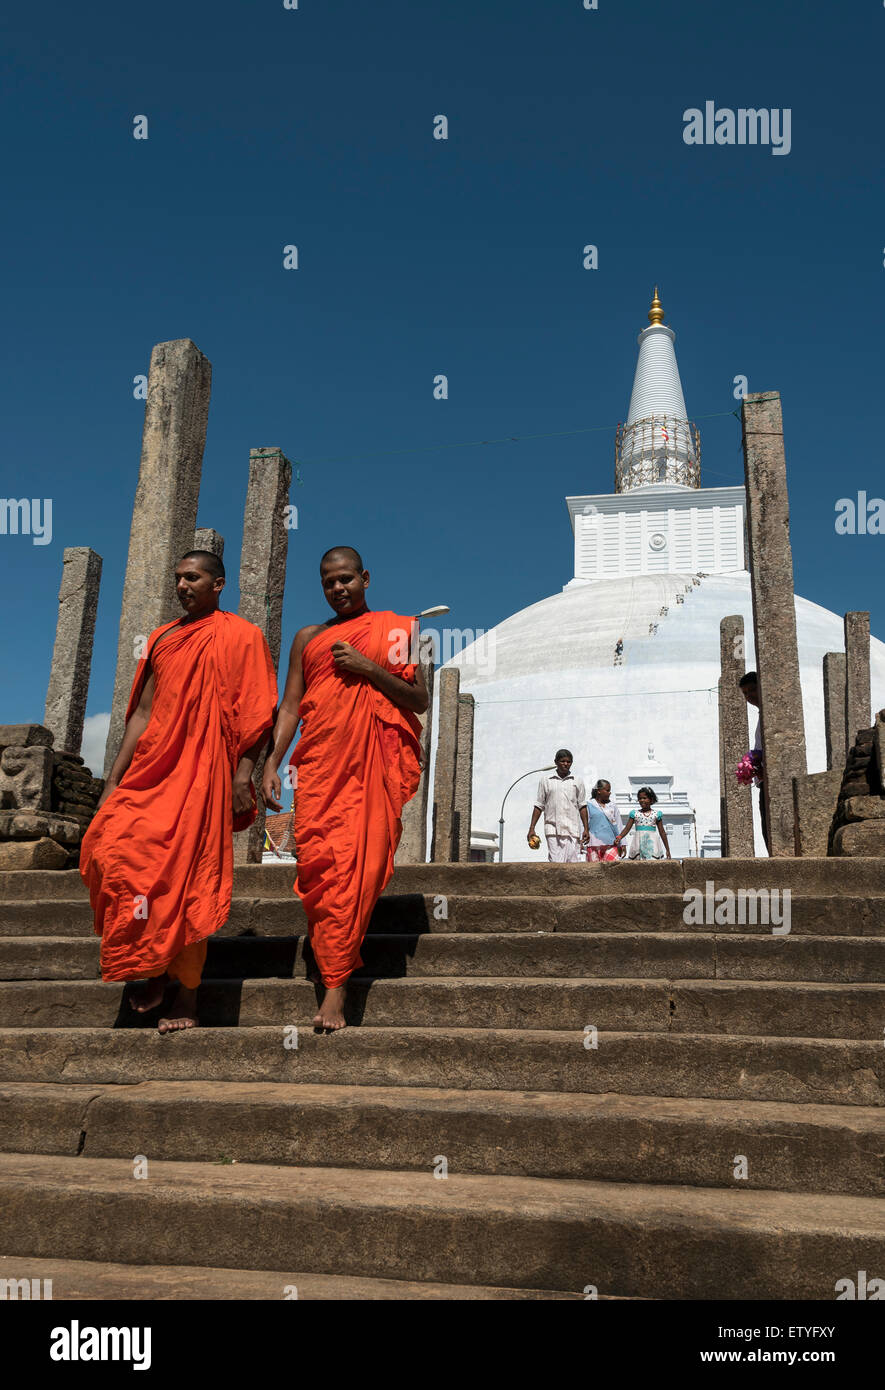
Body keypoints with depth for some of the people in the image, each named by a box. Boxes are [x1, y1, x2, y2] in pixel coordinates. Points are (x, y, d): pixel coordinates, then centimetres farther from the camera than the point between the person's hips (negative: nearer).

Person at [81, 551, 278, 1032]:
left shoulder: (241, 635, 3)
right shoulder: (163, 639, 20)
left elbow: (256, 712, -5)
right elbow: (143, 713, 18)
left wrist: (244, 773, -16)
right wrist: (113, 779, 12)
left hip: (202, 773, -5)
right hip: (151, 768, 6)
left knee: (187, 878, -6)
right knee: (109, 844, -11)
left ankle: (186, 997, 4)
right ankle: (154, 970, 4)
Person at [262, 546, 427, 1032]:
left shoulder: (395, 630, 13)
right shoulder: (309, 638, 21)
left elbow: (419, 700, 7)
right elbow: (290, 706, 15)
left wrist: (367, 668, -5)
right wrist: (271, 764, 3)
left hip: (374, 762, -2)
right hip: (319, 763, 3)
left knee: (360, 864, -11)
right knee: (318, 862, -8)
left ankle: (335, 982, -8)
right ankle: (337, 971, 3)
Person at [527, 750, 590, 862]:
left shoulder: (577, 781, 13)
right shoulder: (546, 781, 10)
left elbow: (582, 806, 14)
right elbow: (539, 806, 12)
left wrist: (586, 828, 7)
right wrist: (532, 828, 6)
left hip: (573, 829, 1)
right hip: (553, 830, -1)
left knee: (574, 864, -6)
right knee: (557, 864, -12)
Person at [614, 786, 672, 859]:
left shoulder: (656, 814, 8)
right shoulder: (634, 813, 10)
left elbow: (662, 832, 11)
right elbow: (627, 828, 4)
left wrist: (668, 850, 10)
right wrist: (619, 837, -16)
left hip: (652, 844, -1)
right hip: (638, 844, 1)